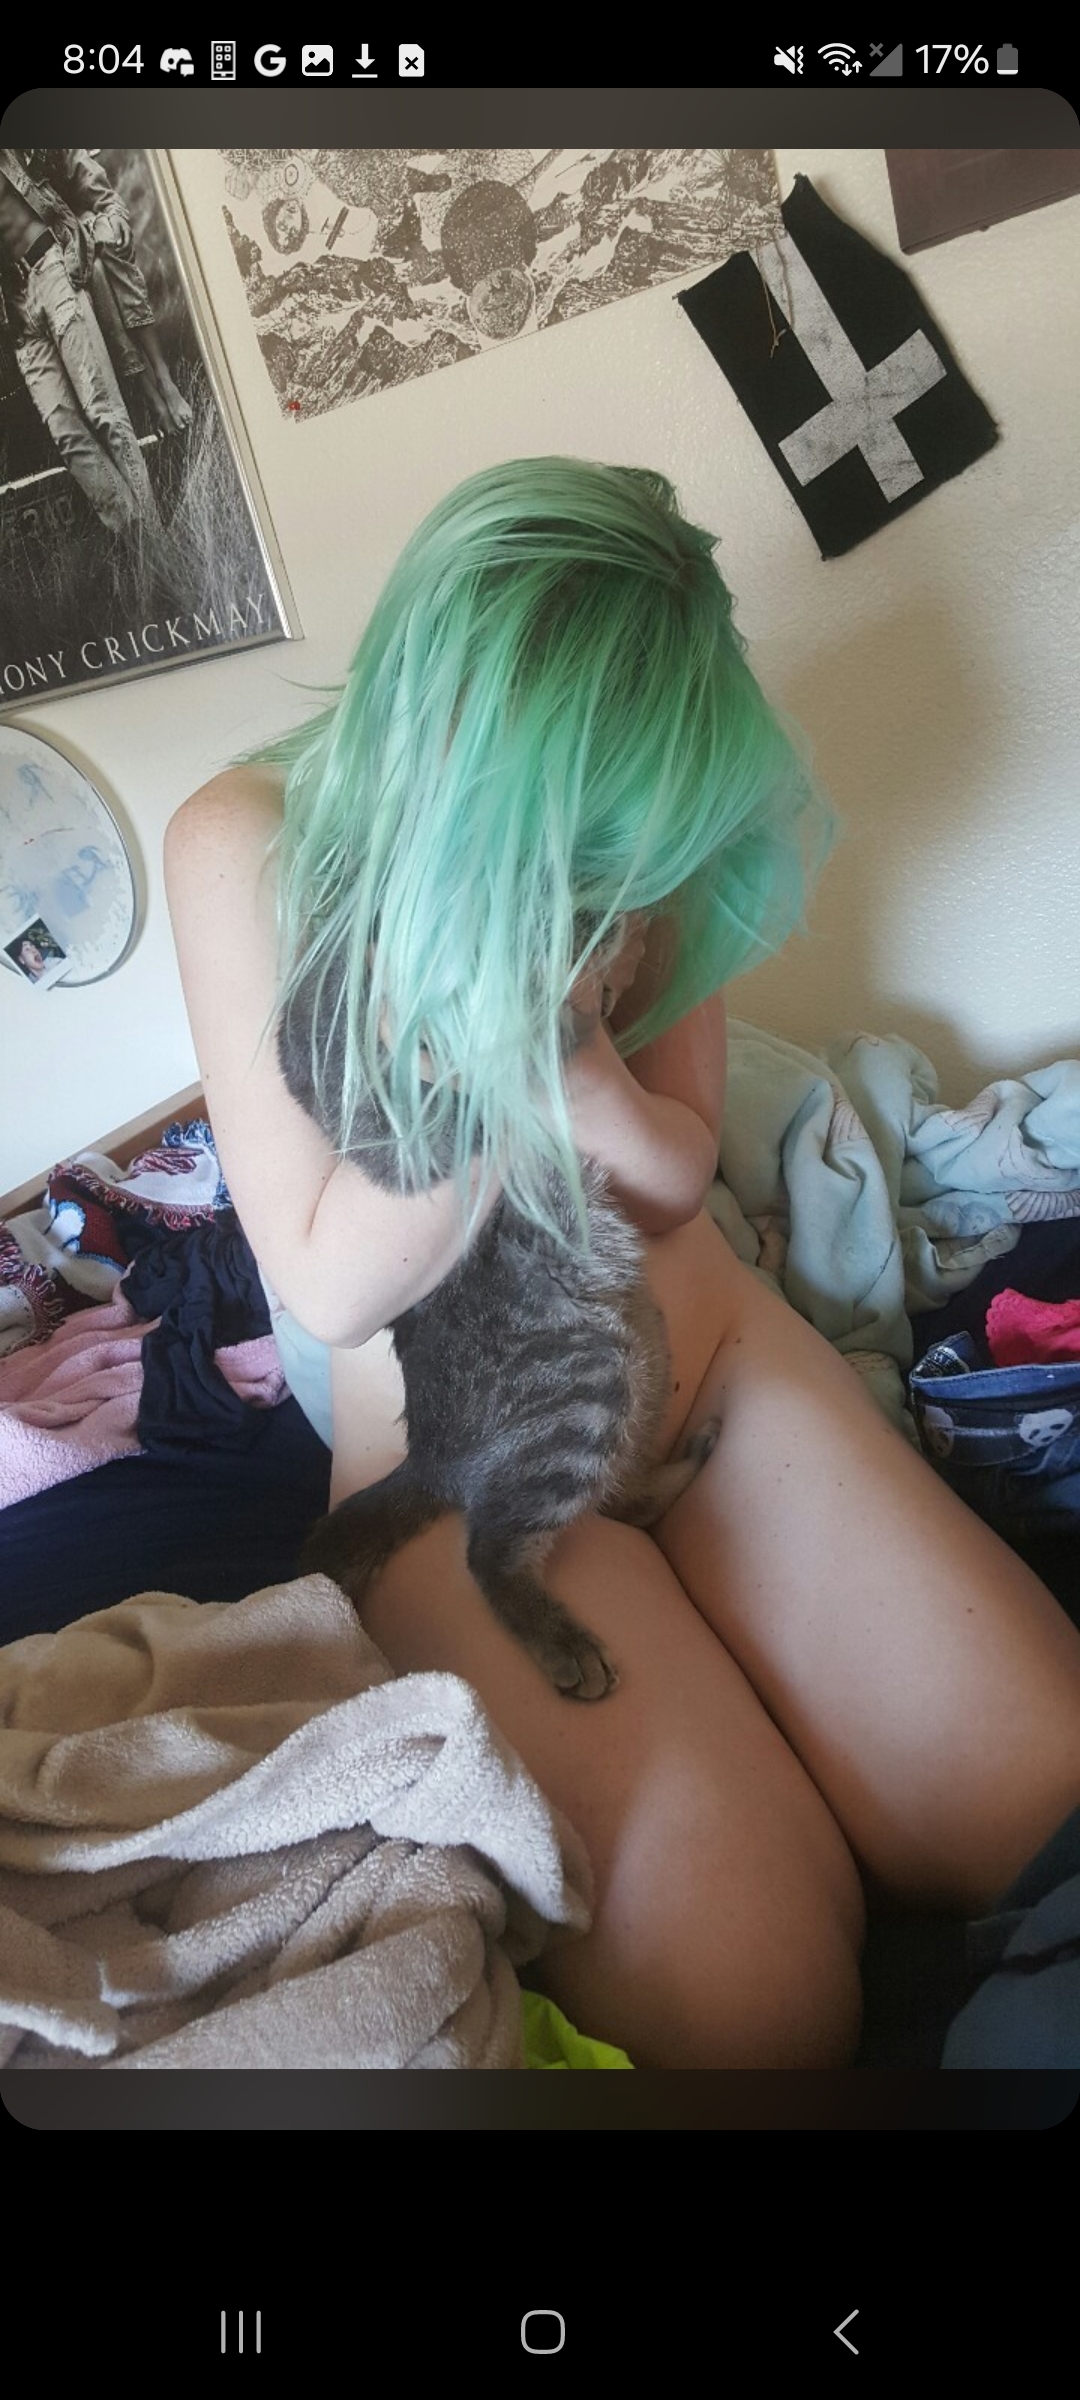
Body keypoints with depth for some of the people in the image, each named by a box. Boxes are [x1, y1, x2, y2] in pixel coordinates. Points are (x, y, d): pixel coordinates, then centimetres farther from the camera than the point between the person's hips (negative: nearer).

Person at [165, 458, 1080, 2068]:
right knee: (757, 2009, -18)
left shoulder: (624, 823, -8)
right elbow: (340, 1287, -16)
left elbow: (680, 1170, -1)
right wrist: (518, 1026, -25)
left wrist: (568, 1060, -23)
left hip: (702, 1351, 4)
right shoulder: (249, 845, -18)